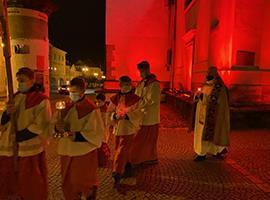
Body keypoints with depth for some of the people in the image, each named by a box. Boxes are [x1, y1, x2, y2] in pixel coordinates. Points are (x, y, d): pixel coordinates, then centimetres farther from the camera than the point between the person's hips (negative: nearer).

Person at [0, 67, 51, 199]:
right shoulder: (15, 97, 11)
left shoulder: (41, 100, -9)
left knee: (30, 186, 8)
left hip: (29, 150, -6)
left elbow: (39, 126, -15)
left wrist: (19, 136, -16)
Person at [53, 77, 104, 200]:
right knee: (68, 182, 17)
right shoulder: (66, 106, 2)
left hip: (84, 152, -5)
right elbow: (55, 123, 6)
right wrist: (58, 126, -17)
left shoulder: (91, 109, -15)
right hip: (67, 151, 5)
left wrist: (75, 135, -25)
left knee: (83, 182, 12)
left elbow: (96, 134, -17)